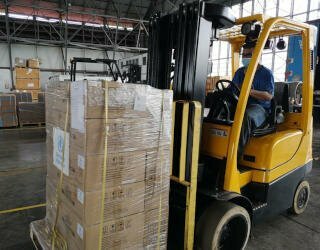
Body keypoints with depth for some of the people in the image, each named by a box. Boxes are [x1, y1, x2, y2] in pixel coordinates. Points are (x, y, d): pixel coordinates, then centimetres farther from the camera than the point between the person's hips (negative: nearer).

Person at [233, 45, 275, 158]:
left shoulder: (266, 73, 2)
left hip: (259, 107, -5)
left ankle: (238, 152, -36)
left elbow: (269, 96, -10)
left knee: (247, 116, -39)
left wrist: (249, 91, -22)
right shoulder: (239, 72, 19)